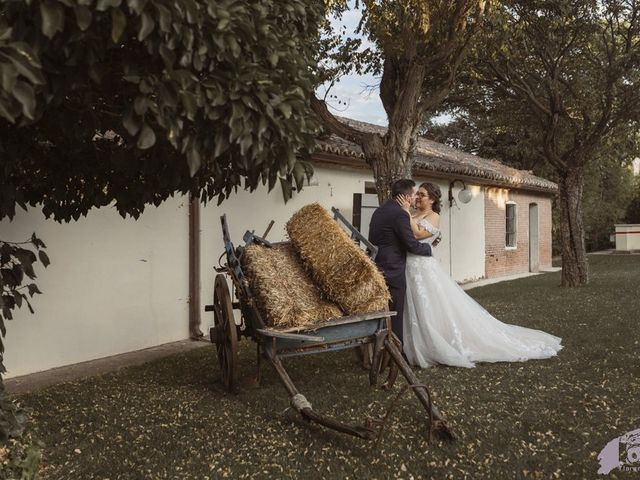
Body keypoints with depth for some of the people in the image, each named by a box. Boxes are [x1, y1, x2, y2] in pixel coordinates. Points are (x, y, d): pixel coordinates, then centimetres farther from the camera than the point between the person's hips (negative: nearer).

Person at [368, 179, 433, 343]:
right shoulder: (400, 214, -16)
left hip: (376, 270, 9)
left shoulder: (380, 210, 12)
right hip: (392, 273, -9)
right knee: (394, 316, 1)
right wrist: (428, 248, 2)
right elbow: (412, 245, -17)